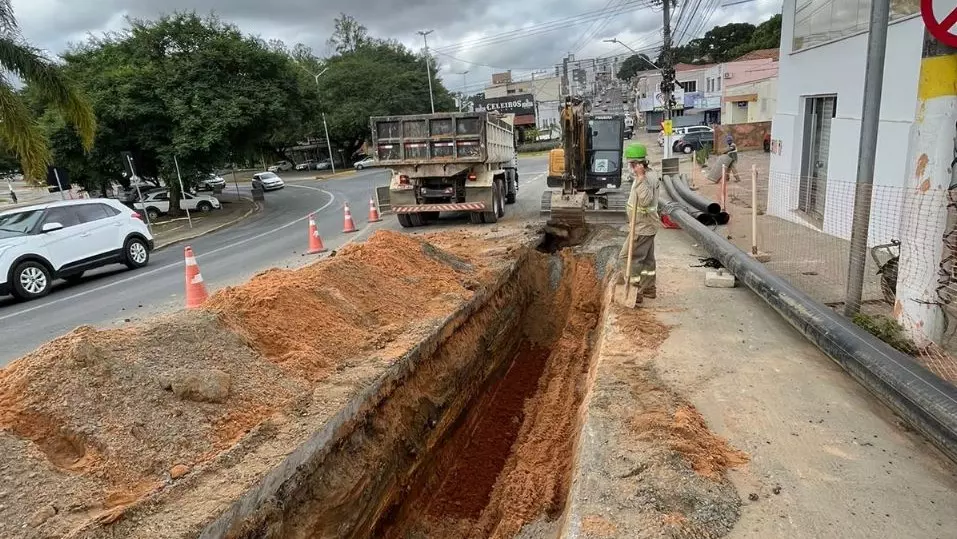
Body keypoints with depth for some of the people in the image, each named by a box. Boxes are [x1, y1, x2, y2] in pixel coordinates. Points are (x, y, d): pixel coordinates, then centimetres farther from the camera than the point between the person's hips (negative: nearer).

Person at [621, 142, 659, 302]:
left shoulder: (646, 178, -22)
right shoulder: (650, 174, 12)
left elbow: (645, 199, -38)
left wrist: (640, 177, -39)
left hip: (642, 227, -11)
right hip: (647, 225, 11)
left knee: (629, 257, -7)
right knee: (647, 257, 18)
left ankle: (635, 291, -2)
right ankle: (649, 288, 29)